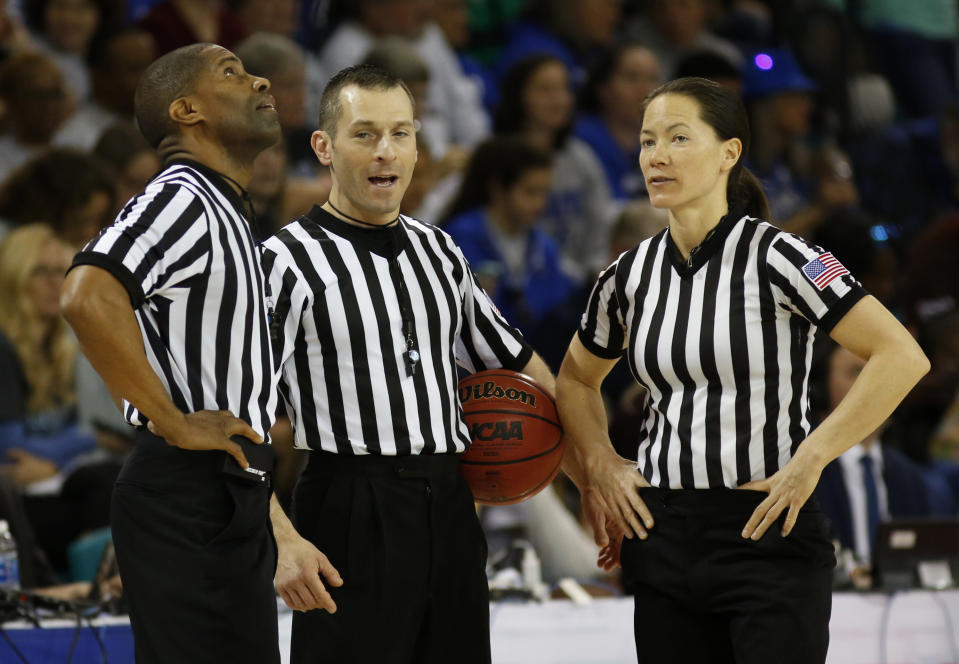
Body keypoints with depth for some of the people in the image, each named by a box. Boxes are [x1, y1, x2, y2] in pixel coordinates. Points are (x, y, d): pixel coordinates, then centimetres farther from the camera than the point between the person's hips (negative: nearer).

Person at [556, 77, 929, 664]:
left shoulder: (775, 257, -10)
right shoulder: (630, 274, 7)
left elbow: (903, 357, -16)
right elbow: (576, 379, 27)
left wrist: (810, 460, -16)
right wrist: (599, 466, 10)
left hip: (768, 533, -5)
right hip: (664, 538, 5)